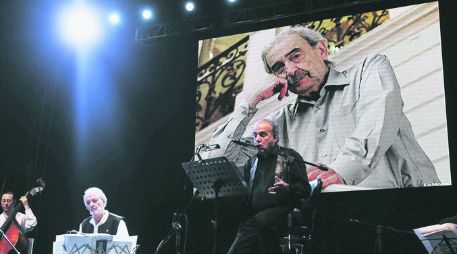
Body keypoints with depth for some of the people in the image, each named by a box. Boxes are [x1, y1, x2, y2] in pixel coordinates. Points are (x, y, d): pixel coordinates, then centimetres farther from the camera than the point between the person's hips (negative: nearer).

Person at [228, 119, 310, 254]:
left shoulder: (290, 157, 10)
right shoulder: (251, 163, 25)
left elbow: (305, 189, 2)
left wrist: (287, 188, -18)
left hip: (281, 210, -4)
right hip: (253, 215, 4)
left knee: (262, 220, -37)